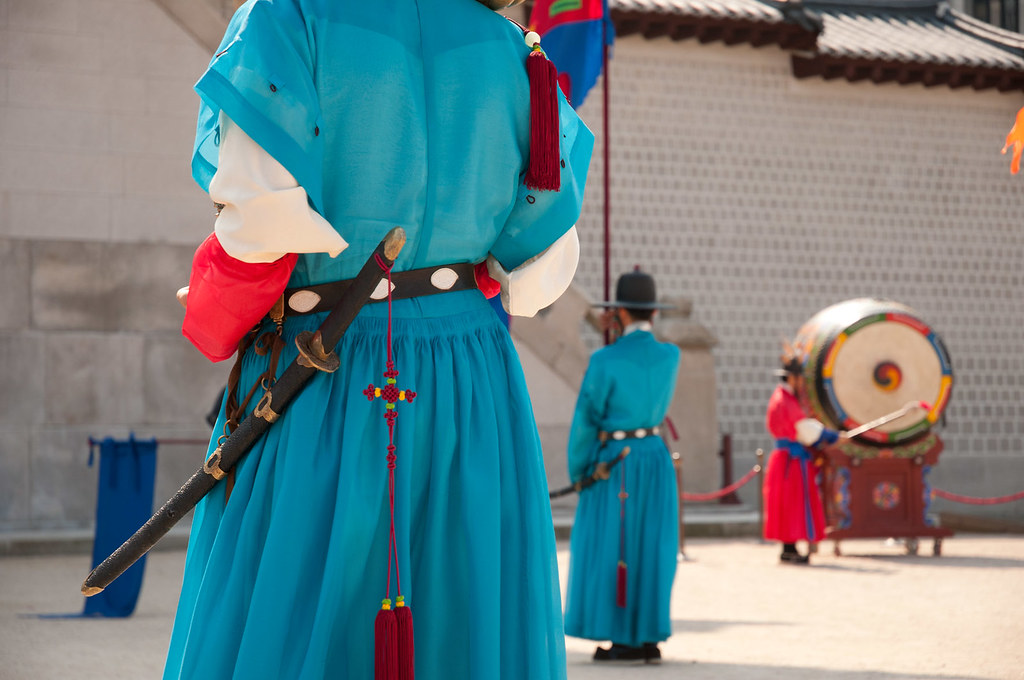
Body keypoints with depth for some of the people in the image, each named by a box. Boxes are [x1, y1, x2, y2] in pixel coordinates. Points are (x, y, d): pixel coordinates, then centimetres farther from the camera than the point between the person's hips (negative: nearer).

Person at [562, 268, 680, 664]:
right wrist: (621, 335, 14)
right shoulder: (671, 356, 0)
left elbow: (586, 420, -9)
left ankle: (626, 640, 1)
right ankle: (649, 639, 8)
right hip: (656, 458, 5)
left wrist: (577, 469, 4)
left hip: (615, 464, -5)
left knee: (612, 549, 2)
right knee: (650, 549, 8)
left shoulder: (604, 360, -13)